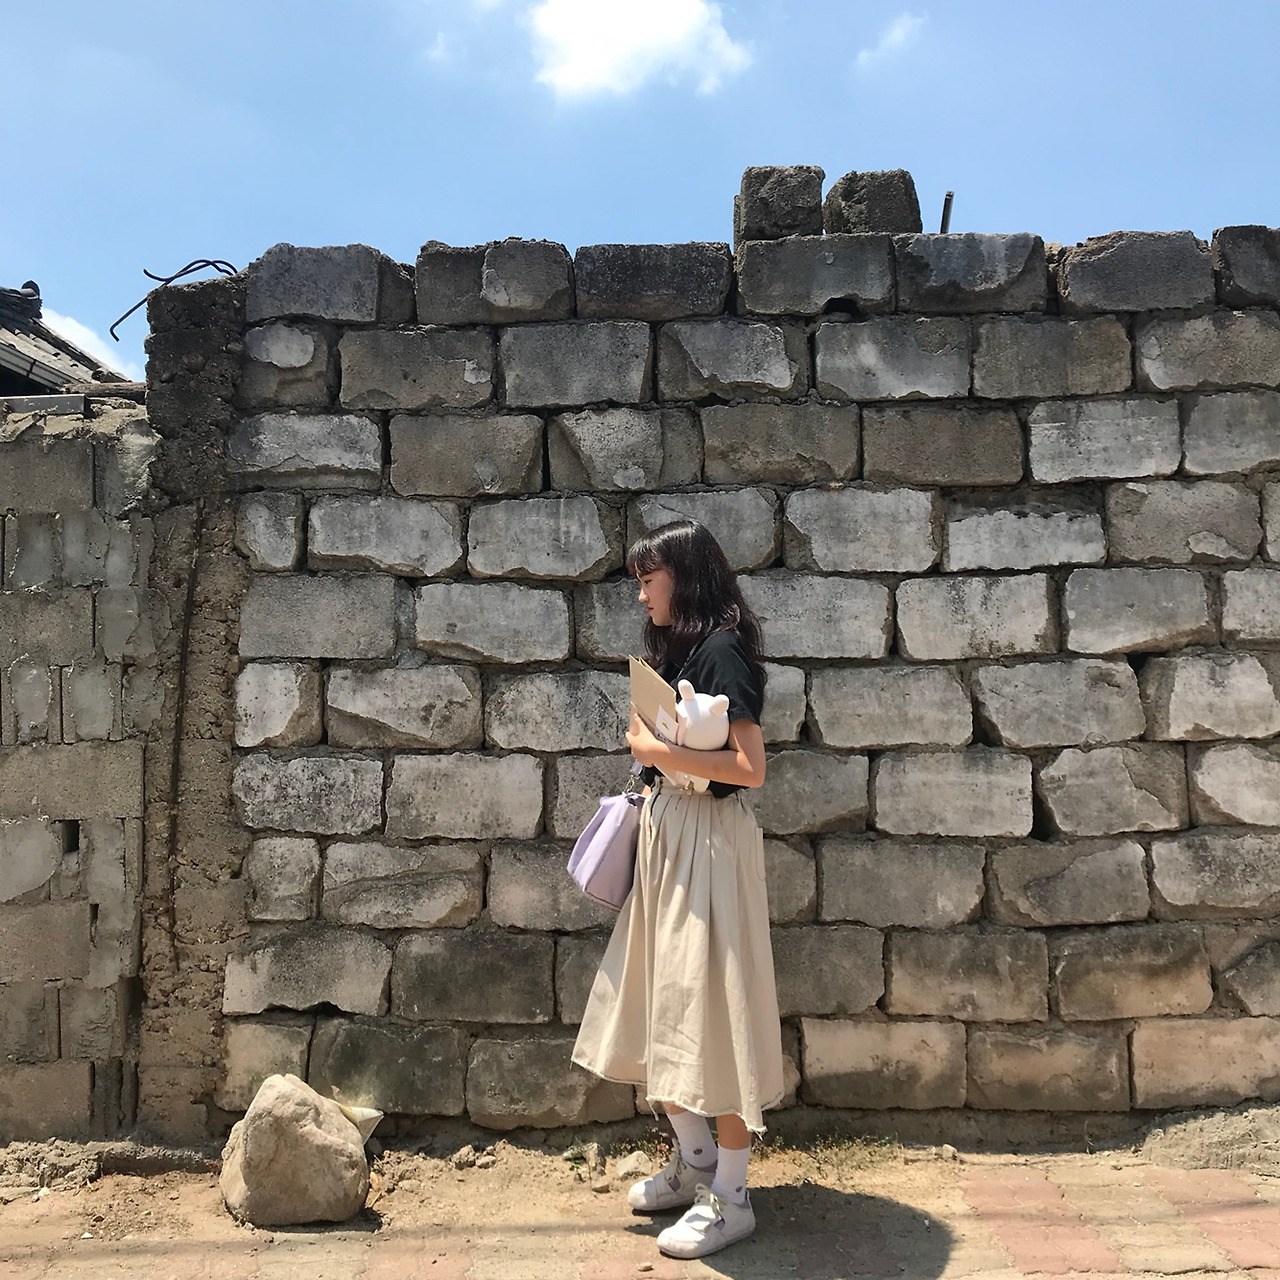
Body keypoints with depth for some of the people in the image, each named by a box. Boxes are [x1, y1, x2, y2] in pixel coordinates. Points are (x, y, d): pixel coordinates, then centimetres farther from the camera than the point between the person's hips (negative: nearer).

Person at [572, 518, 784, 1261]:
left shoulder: (722, 650, -13)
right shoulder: (678, 649, 14)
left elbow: (749, 766, -21)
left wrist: (658, 751, -16)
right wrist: (650, 746, 4)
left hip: (709, 839, -9)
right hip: (667, 835, 9)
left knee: (710, 1001, -2)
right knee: (664, 1001, 15)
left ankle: (730, 1197, 11)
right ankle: (694, 1162, 31)